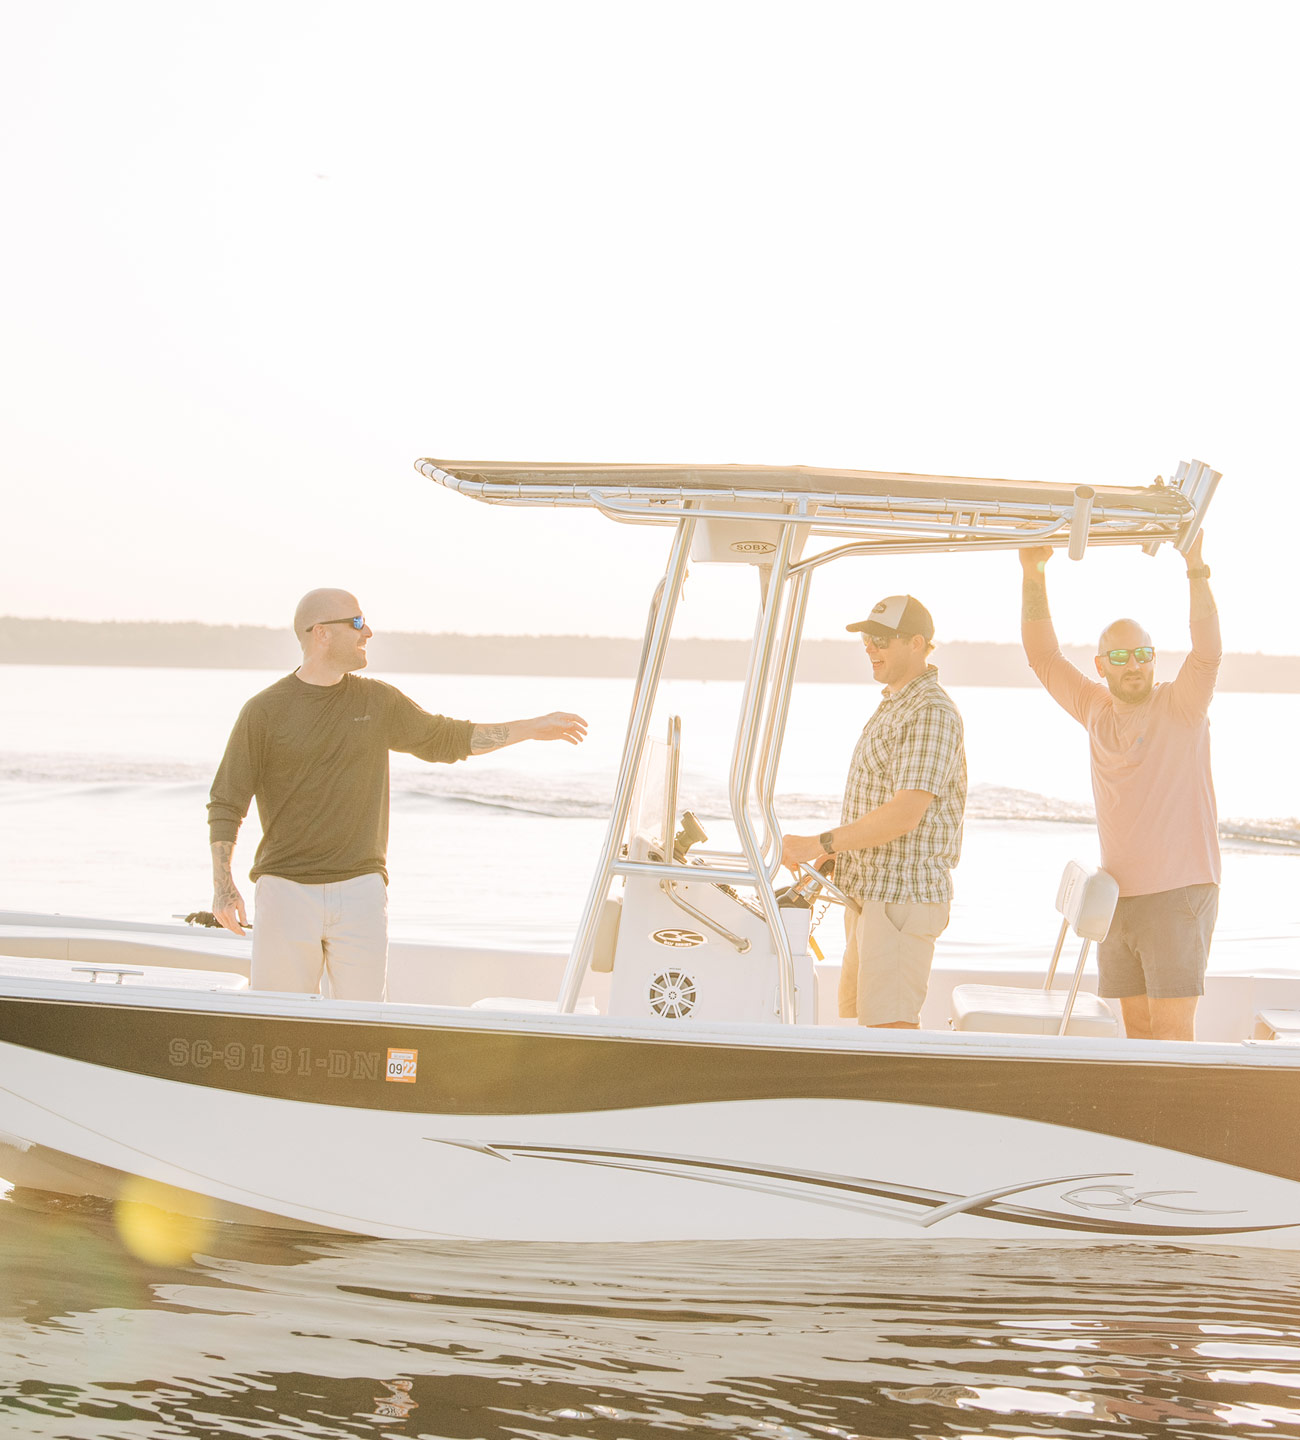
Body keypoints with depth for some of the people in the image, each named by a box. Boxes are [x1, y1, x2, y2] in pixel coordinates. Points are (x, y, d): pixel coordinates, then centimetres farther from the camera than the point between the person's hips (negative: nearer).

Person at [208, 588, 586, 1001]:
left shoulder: (379, 701, 9)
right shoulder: (264, 711, -1)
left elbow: (446, 739, 21)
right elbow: (226, 802, 1)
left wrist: (533, 727, 21)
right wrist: (222, 884, -9)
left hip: (361, 891, 3)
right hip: (286, 889, -3)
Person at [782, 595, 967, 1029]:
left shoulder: (932, 712, -15)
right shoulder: (892, 707, 18)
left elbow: (905, 814, -24)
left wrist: (820, 843, -24)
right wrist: (839, 852, 13)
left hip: (902, 899, -10)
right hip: (867, 894, 10)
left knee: (889, 1026, -13)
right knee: (854, 1016, 14)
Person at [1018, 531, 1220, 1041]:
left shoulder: (1179, 706, -4)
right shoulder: (1096, 709, 11)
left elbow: (1207, 652, -21)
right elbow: (1043, 656, 10)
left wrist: (1195, 569, -31)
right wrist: (1034, 577, -2)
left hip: (1179, 891, -5)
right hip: (1118, 895, 6)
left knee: (1172, 1030, -10)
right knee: (1137, 1027, 7)